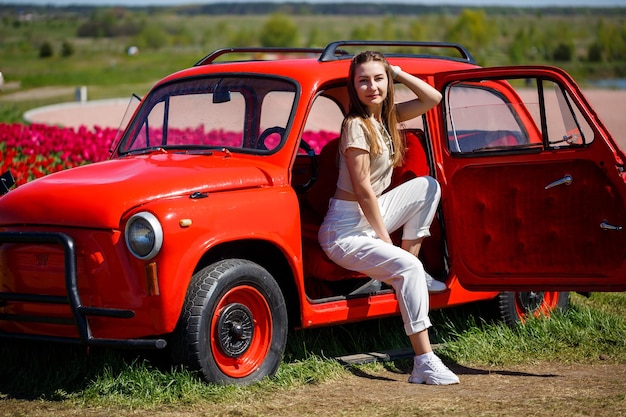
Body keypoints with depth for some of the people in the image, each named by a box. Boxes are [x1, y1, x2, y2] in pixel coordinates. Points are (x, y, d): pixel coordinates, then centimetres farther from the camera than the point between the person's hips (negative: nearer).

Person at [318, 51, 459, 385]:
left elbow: (433, 98, 9)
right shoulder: (356, 125, -17)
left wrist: (395, 72, 3)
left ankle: (416, 276, 8)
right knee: (407, 267, -27)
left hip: (371, 215, 9)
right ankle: (424, 364, -27)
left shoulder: (386, 116, 8)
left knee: (427, 186, 7)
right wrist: (385, 239, -15)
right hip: (346, 229, -9)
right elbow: (363, 189, -18)